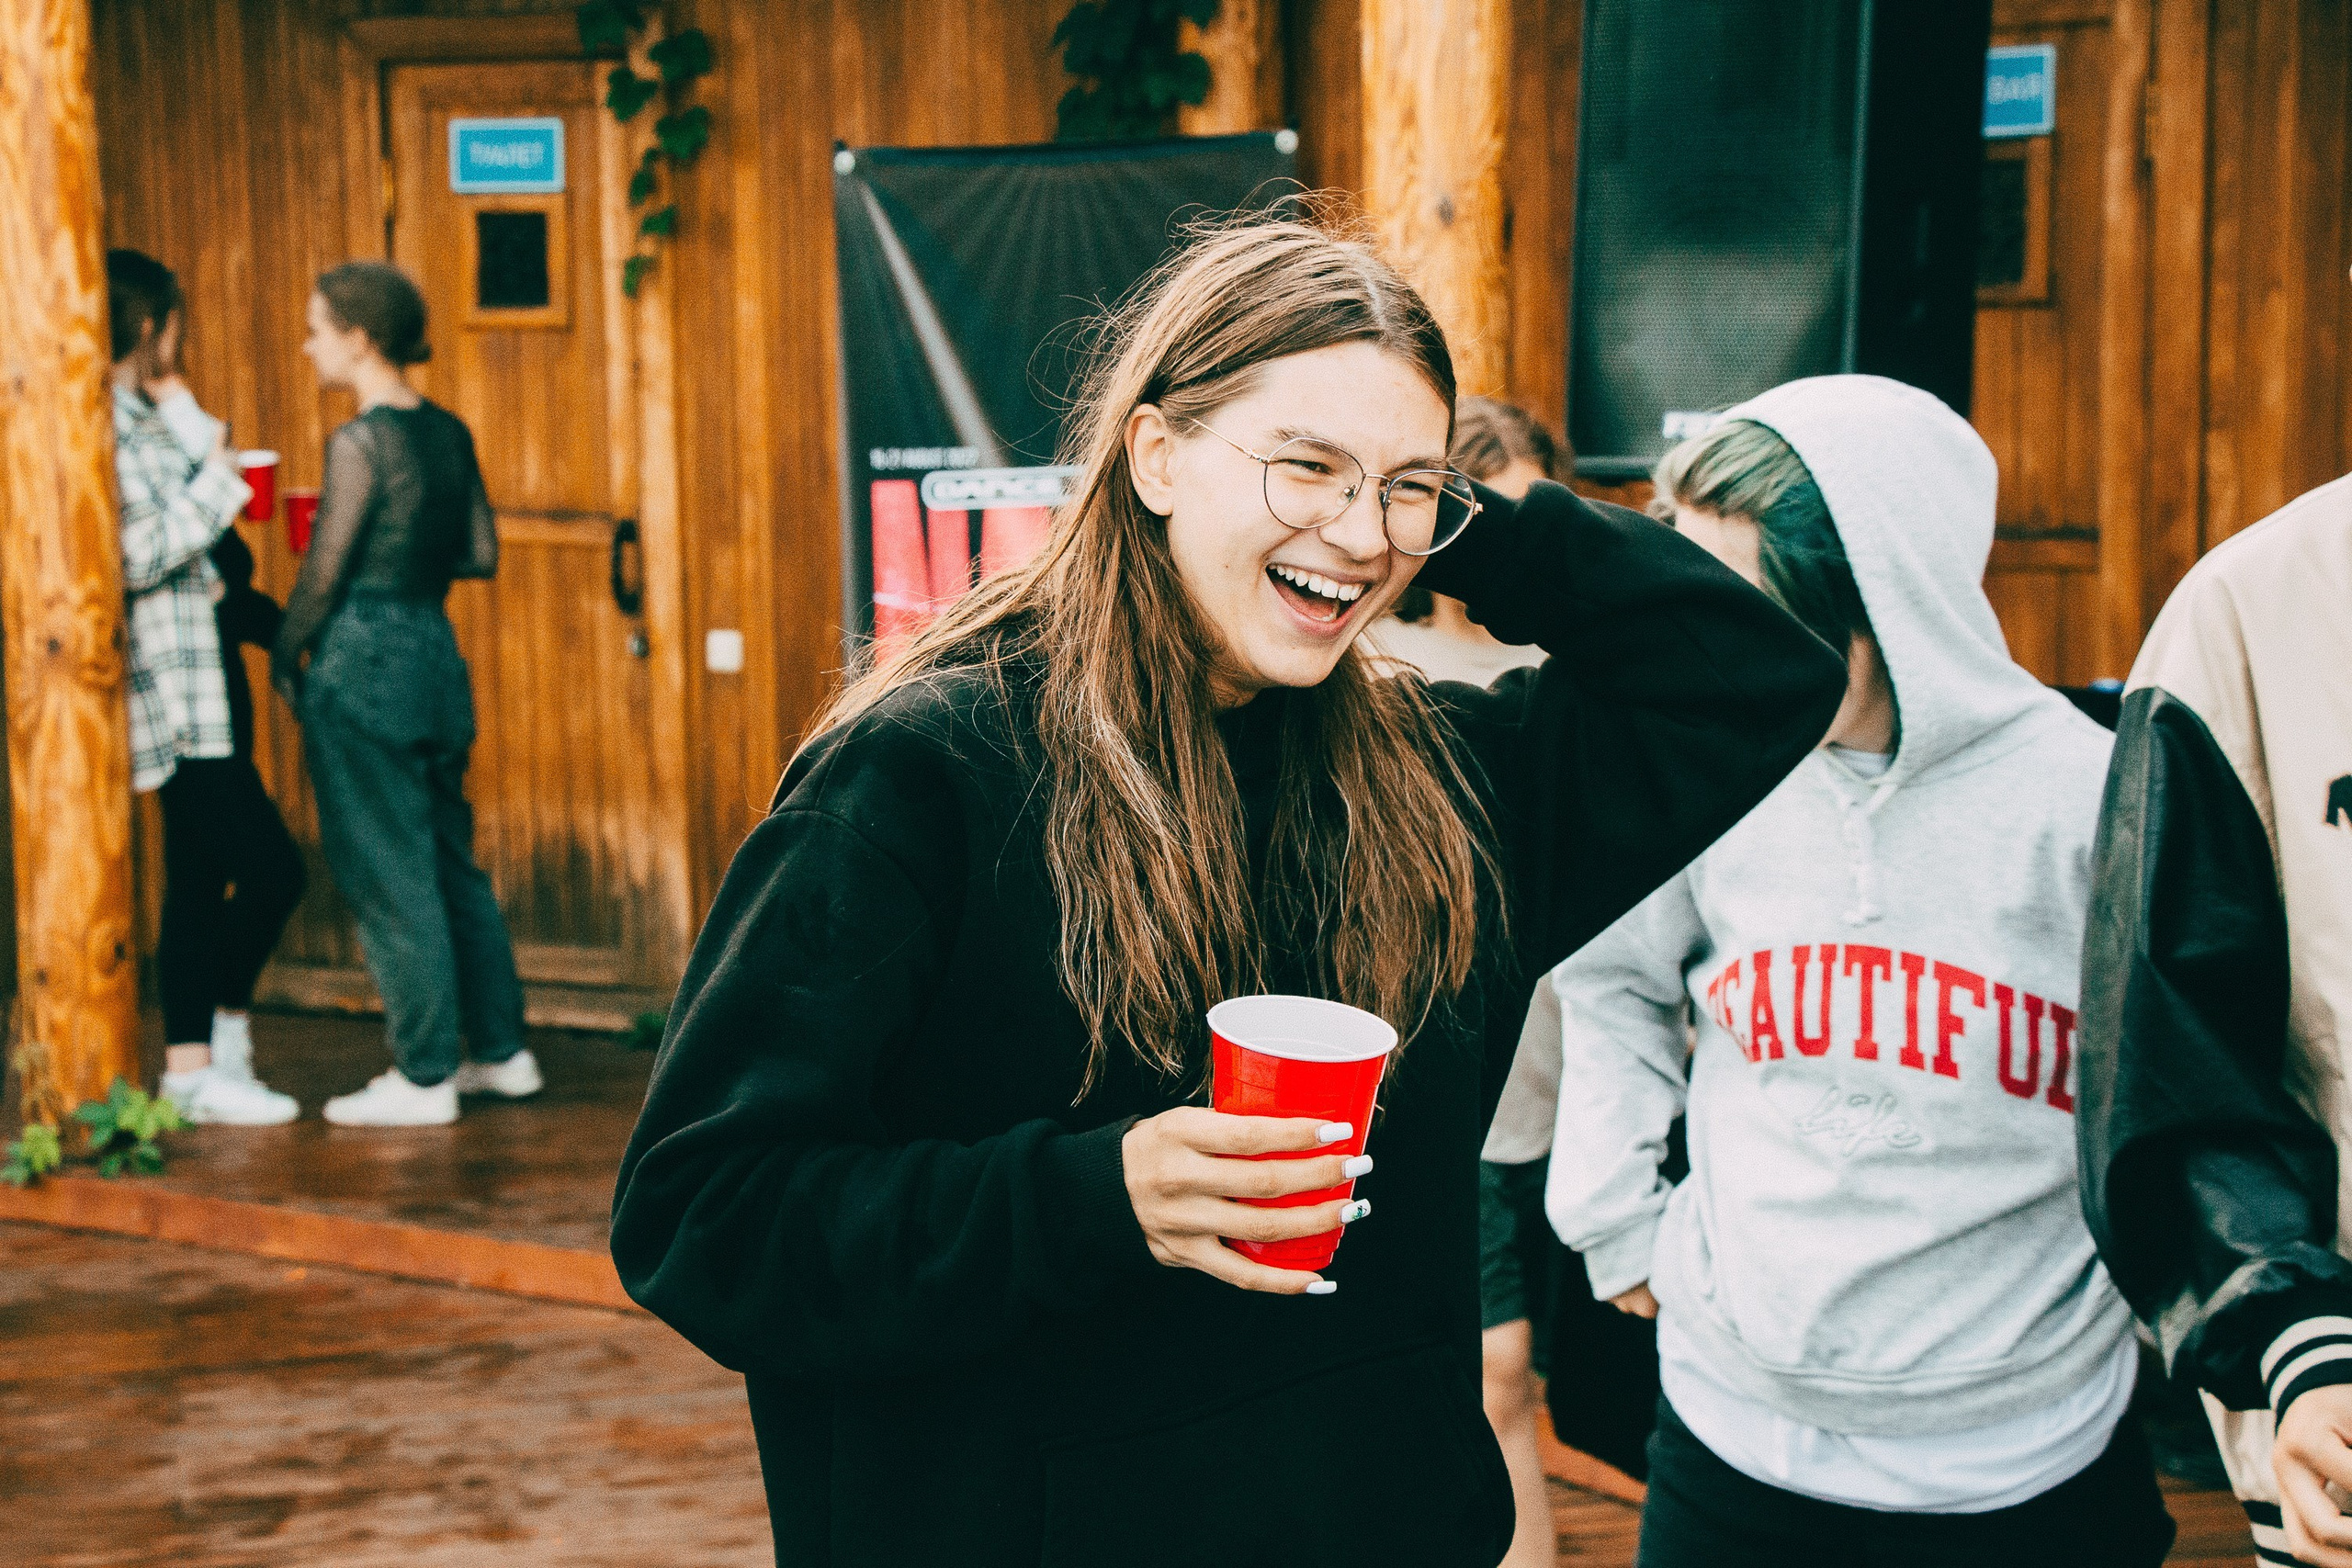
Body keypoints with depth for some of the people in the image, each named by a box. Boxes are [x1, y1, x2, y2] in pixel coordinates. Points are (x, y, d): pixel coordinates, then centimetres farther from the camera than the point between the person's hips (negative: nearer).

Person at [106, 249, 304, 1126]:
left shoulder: (147, 418, 14)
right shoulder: (105, 427, -16)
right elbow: (137, 558, -21)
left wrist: (183, 410, 12)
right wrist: (217, 480, -15)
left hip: (204, 677, 10)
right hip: (172, 687, -10)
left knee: (202, 875, 11)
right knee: (271, 868, -10)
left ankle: (191, 1066, 15)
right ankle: (224, 1037, 5)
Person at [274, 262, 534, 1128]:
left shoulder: (360, 442, -15)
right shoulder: (449, 433, 6)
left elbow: (325, 573, -13)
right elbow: (481, 552, 12)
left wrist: (284, 654, 1)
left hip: (363, 664, -8)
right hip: (434, 650, 8)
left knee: (387, 876, 0)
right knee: (451, 860, 17)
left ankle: (423, 1077, 5)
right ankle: (500, 1049, 23)